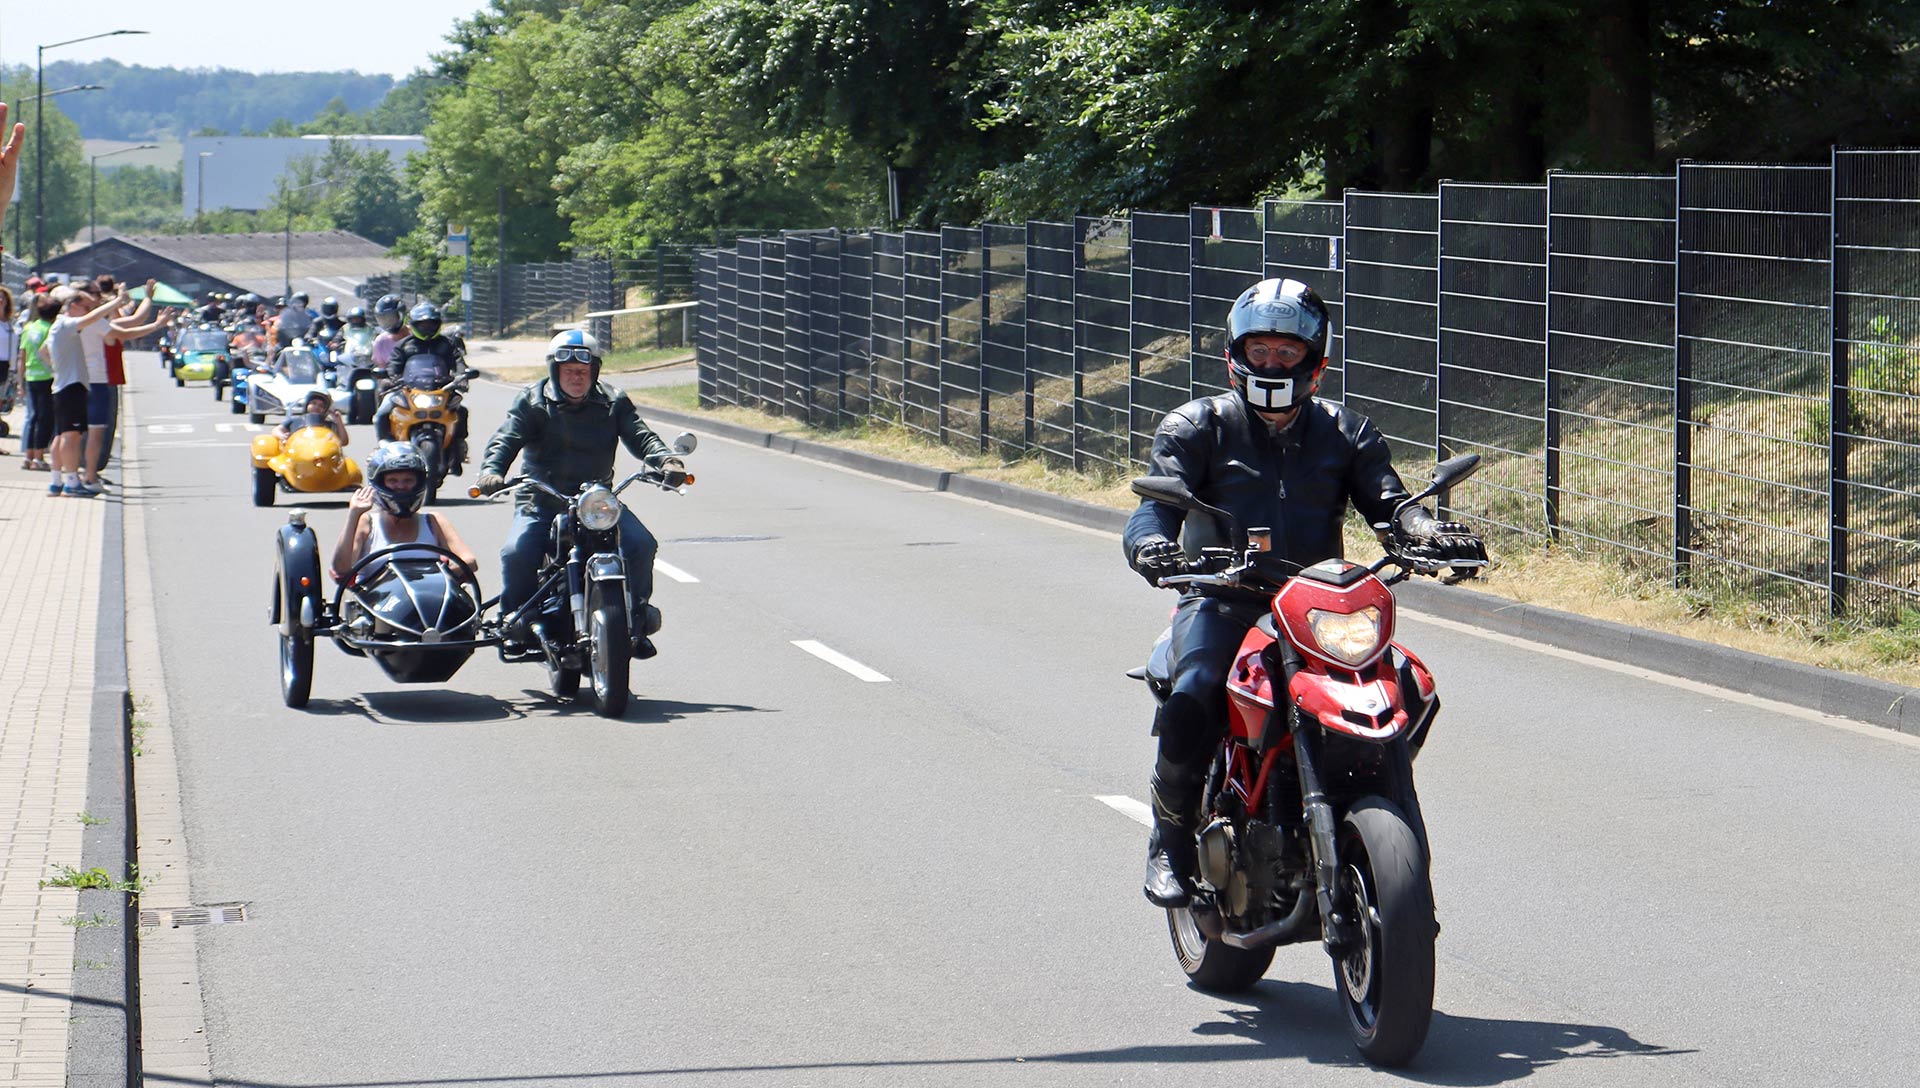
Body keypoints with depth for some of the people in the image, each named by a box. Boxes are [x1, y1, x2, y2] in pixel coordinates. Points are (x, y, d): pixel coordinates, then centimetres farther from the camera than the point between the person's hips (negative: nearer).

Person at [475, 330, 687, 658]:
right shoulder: (532, 402, 1)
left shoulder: (613, 403, 7)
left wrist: (666, 461, -27)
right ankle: (514, 623, -2)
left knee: (641, 544, -19)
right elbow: (506, 438, -12)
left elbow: (640, 435, -5)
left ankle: (634, 621, -1)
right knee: (517, 553, -26)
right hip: (541, 502, -2)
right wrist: (492, 470, -34)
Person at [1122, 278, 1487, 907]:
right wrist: (1150, 546, -29)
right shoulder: (1197, 428, 9)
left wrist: (1428, 532, -21)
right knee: (1192, 702, -32)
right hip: (1222, 600, -3)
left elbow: (1386, 498, 3)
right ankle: (1171, 842, -11)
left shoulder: (1344, 434, 16)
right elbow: (1158, 502, -4)